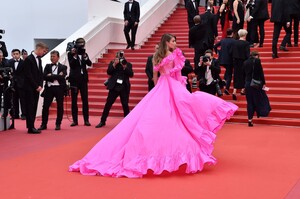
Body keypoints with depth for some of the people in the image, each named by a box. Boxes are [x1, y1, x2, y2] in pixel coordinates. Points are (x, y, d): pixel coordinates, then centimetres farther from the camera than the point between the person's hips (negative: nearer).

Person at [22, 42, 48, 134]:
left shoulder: (39, 59, 13)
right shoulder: (28, 59, -11)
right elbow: (28, 75, -15)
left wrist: (40, 85, 1)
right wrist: (36, 86, -14)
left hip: (36, 88, 8)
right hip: (29, 88, -7)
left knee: (34, 107, 7)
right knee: (30, 107, -5)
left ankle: (31, 126, 11)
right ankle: (31, 127, -4)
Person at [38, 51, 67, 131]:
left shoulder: (63, 67, 6)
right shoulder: (47, 66, 12)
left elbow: (62, 77, -12)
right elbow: (45, 77, -4)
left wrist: (51, 76, -10)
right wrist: (57, 76, -11)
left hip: (59, 88, -1)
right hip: (49, 88, 2)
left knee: (60, 107, 4)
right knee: (45, 106, 0)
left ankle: (58, 124, 14)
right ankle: (43, 124, 9)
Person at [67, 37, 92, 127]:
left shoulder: (85, 54, 11)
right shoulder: (71, 54, 1)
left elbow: (89, 64, -4)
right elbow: (71, 65, -12)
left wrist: (84, 55, -16)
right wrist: (75, 55, -19)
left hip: (83, 79, 2)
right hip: (74, 79, -2)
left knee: (85, 100, 0)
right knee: (74, 100, 1)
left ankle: (86, 120, 4)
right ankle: (75, 120, 6)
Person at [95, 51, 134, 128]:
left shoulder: (128, 64, 8)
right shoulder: (112, 63, 8)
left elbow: (131, 74, -5)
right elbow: (108, 72, -4)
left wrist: (125, 67, -15)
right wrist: (114, 64, -13)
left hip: (124, 87, 0)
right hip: (114, 87, 0)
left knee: (125, 105, 1)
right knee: (108, 104, 1)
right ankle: (102, 121, 9)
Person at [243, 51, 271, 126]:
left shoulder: (245, 62, 6)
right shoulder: (257, 61, -7)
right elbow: (261, 73, -8)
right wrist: (263, 83, -3)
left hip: (247, 84, 4)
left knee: (250, 102, 6)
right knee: (259, 99, 13)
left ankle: (250, 119, 4)